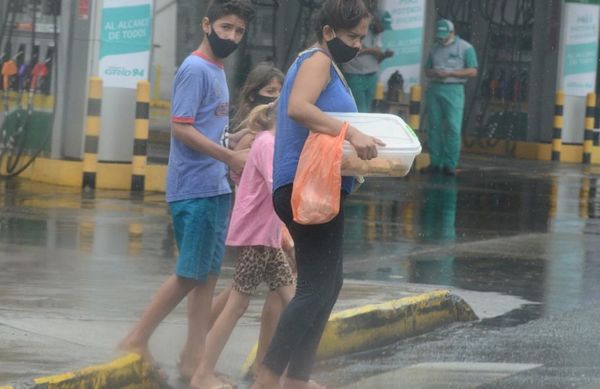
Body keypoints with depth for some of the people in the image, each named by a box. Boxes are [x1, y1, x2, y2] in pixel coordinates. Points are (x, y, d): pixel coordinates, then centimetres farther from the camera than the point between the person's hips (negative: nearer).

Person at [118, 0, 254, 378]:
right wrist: (231, 157, -20)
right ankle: (137, 340, 1)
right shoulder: (195, 70, -12)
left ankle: (195, 355, 9)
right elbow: (181, 128, -18)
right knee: (190, 274, -7)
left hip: (216, 188, 9)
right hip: (195, 190, -9)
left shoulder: (218, 71, 17)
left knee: (209, 274, 7)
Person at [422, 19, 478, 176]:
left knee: (453, 127, -10)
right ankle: (435, 162, 6)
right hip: (434, 89, 5)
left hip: (453, 90, -5)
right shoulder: (435, 48, 18)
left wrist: (450, 73, -12)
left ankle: (450, 164, -9)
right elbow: (427, 70, 22)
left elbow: (473, 71, -4)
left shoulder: (465, 48, 2)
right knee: (434, 127, 2)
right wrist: (434, 73, -3)